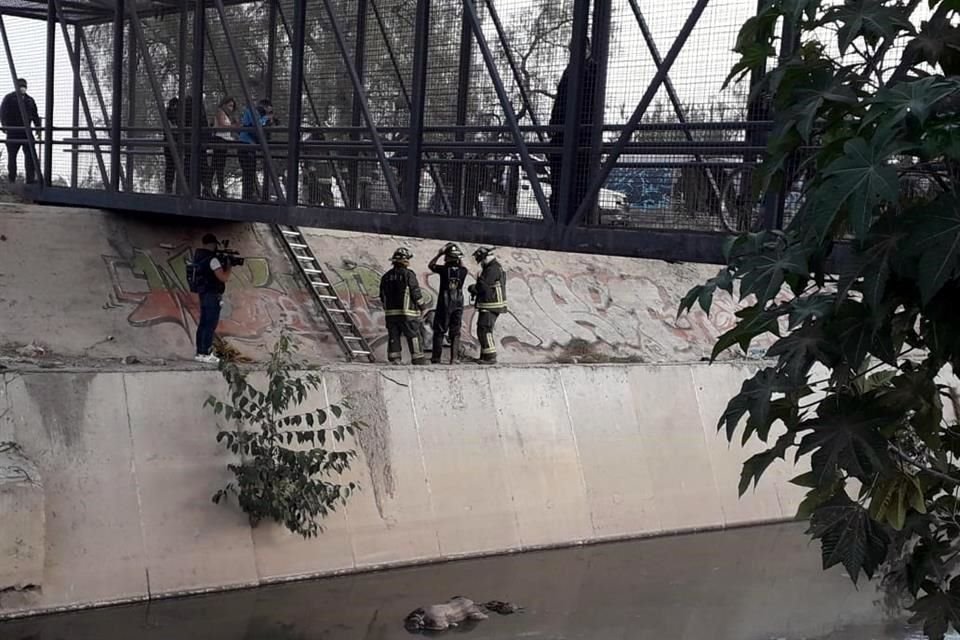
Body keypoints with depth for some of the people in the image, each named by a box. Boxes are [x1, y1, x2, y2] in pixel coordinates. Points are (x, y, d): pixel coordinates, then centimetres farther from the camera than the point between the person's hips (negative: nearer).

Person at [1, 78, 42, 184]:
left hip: (26, 131, 3)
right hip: (13, 132, -3)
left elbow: (35, 115, 16)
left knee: (30, 154, -7)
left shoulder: (29, 100, 15)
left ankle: (31, 178, -8)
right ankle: (11, 179, 10)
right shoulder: (9, 98, 1)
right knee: (12, 155, 4)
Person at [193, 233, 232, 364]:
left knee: (203, 323, 12)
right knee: (211, 325, -5)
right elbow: (224, 278, -19)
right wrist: (228, 266, -2)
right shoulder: (212, 259, -17)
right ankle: (206, 354, -4)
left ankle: (200, 353, 15)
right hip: (213, 296, -9)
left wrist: (222, 264, 9)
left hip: (203, 294, 9)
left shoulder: (198, 257, 11)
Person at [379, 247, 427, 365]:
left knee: (393, 337, 8)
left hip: (390, 313, 5)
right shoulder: (408, 274, -8)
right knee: (414, 337, 0)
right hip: (407, 312, -5)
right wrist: (423, 307, 5)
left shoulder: (386, 276, 10)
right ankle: (418, 361, 0)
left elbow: (382, 296, 14)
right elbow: (416, 293, -8)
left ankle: (394, 361, 6)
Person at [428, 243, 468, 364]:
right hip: (458, 304, 3)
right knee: (455, 333, 8)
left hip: (444, 304, -3)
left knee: (439, 332, 5)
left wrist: (439, 254, 9)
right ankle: (454, 359, 4)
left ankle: (436, 358, 5)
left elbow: (431, 265, 7)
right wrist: (460, 259, 14)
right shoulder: (462, 271, -4)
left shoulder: (444, 269, -13)